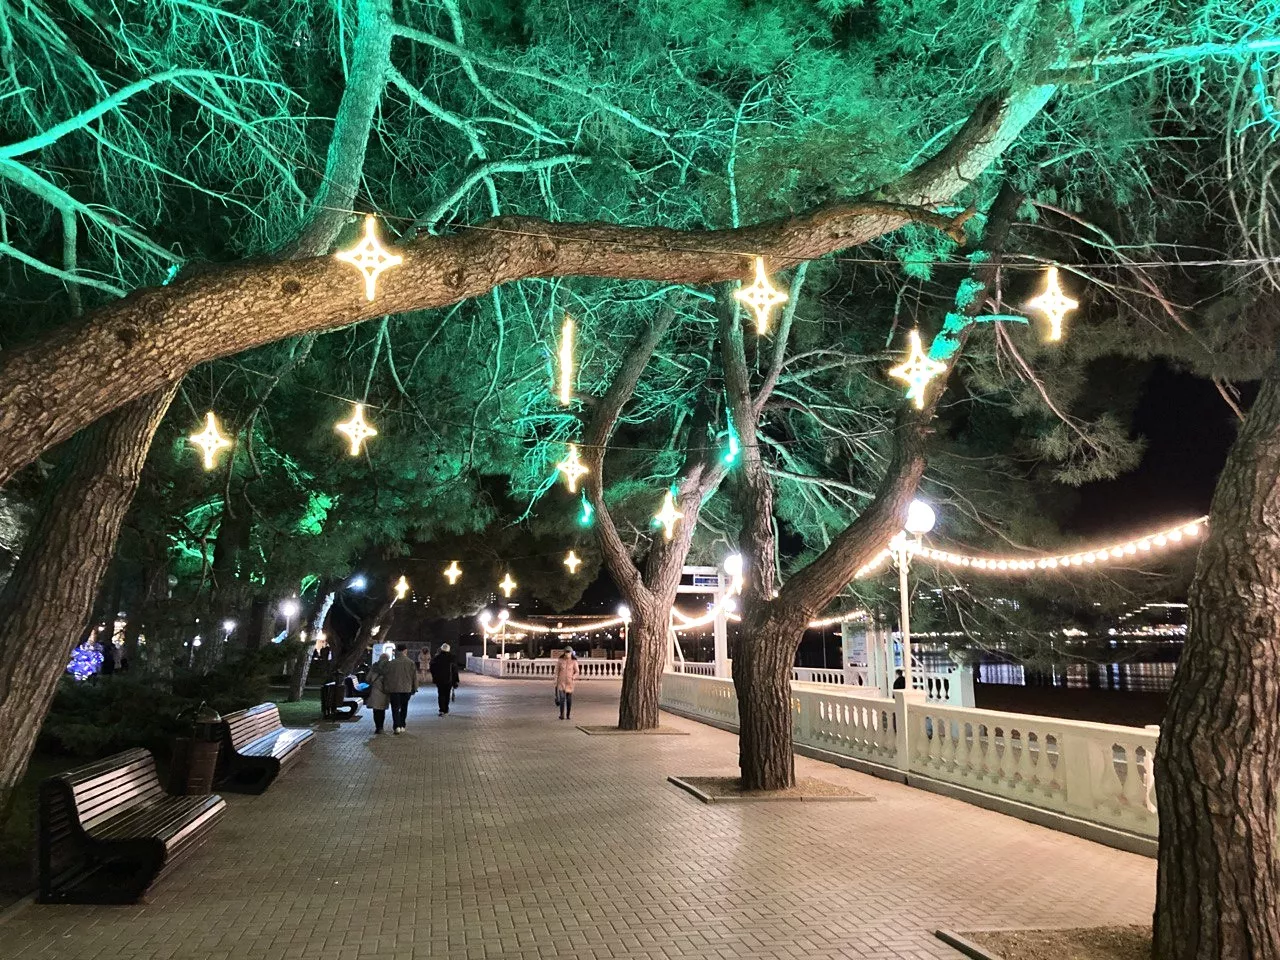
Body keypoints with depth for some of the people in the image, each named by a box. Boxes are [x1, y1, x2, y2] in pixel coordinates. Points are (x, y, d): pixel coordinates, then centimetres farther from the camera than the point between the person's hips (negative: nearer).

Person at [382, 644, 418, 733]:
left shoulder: (391, 663, -5)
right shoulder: (410, 663, -3)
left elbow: (386, 677, 0)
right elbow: (415, 676, 1)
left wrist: (386, 689, 10)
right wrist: (414, 688, 12)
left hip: (394, 689, -1)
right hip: (407, 689, 1)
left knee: (395, 709, 2)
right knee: (404, 708, 16)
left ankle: (397, 726, -12)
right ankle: (402, 726, 19)